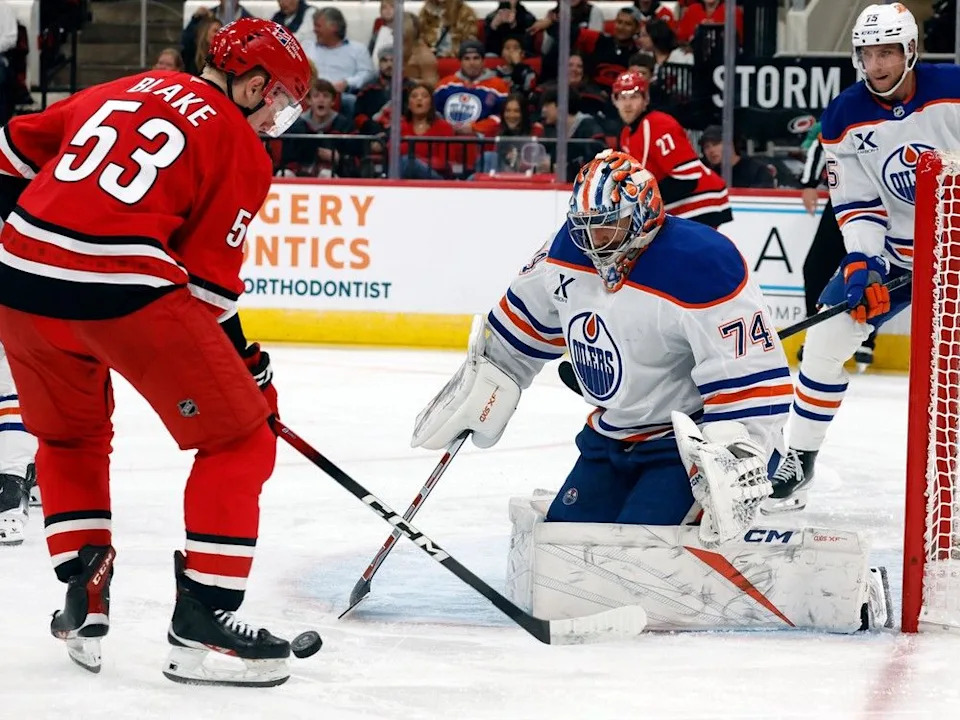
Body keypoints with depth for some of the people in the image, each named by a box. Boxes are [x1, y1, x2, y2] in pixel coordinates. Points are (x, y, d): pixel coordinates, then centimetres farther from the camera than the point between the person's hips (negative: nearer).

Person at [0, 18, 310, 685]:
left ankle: (83, 602, 23)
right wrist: (249, 364, 13)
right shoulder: (240, 147, 6)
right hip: (121, 288, -7)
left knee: (71, 435, 30)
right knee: (239, 440, 5)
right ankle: (203, 616, 1)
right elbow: (210, 279, 3)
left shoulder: (120, 92, 23)